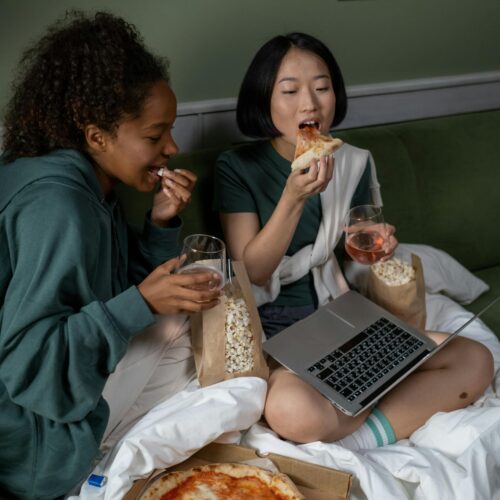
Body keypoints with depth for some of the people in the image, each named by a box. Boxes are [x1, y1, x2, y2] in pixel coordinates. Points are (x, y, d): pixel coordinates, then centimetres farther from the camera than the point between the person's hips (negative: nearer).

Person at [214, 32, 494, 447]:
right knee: (292, 410, -38)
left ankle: (357, 439, -15)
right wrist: (295, 196, -24)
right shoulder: (237, 168, -6)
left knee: (476, 362, -12)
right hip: (275, 332, -4)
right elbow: (251, 271, -11)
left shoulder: (354, 164, 5)